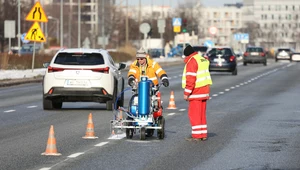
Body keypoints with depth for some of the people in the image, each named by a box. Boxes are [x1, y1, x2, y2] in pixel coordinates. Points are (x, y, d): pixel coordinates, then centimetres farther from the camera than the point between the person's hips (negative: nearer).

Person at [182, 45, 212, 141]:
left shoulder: (191, 61, -13)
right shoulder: (203, 60, 16)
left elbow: (190, 79, -20)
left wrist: (186, 93, -18)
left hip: (196, 93, -9)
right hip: (204, 91, 9)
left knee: (194, 114, -5)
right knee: (202, 114, 14)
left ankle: (196, 135, -6)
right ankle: (203, 135, 16)